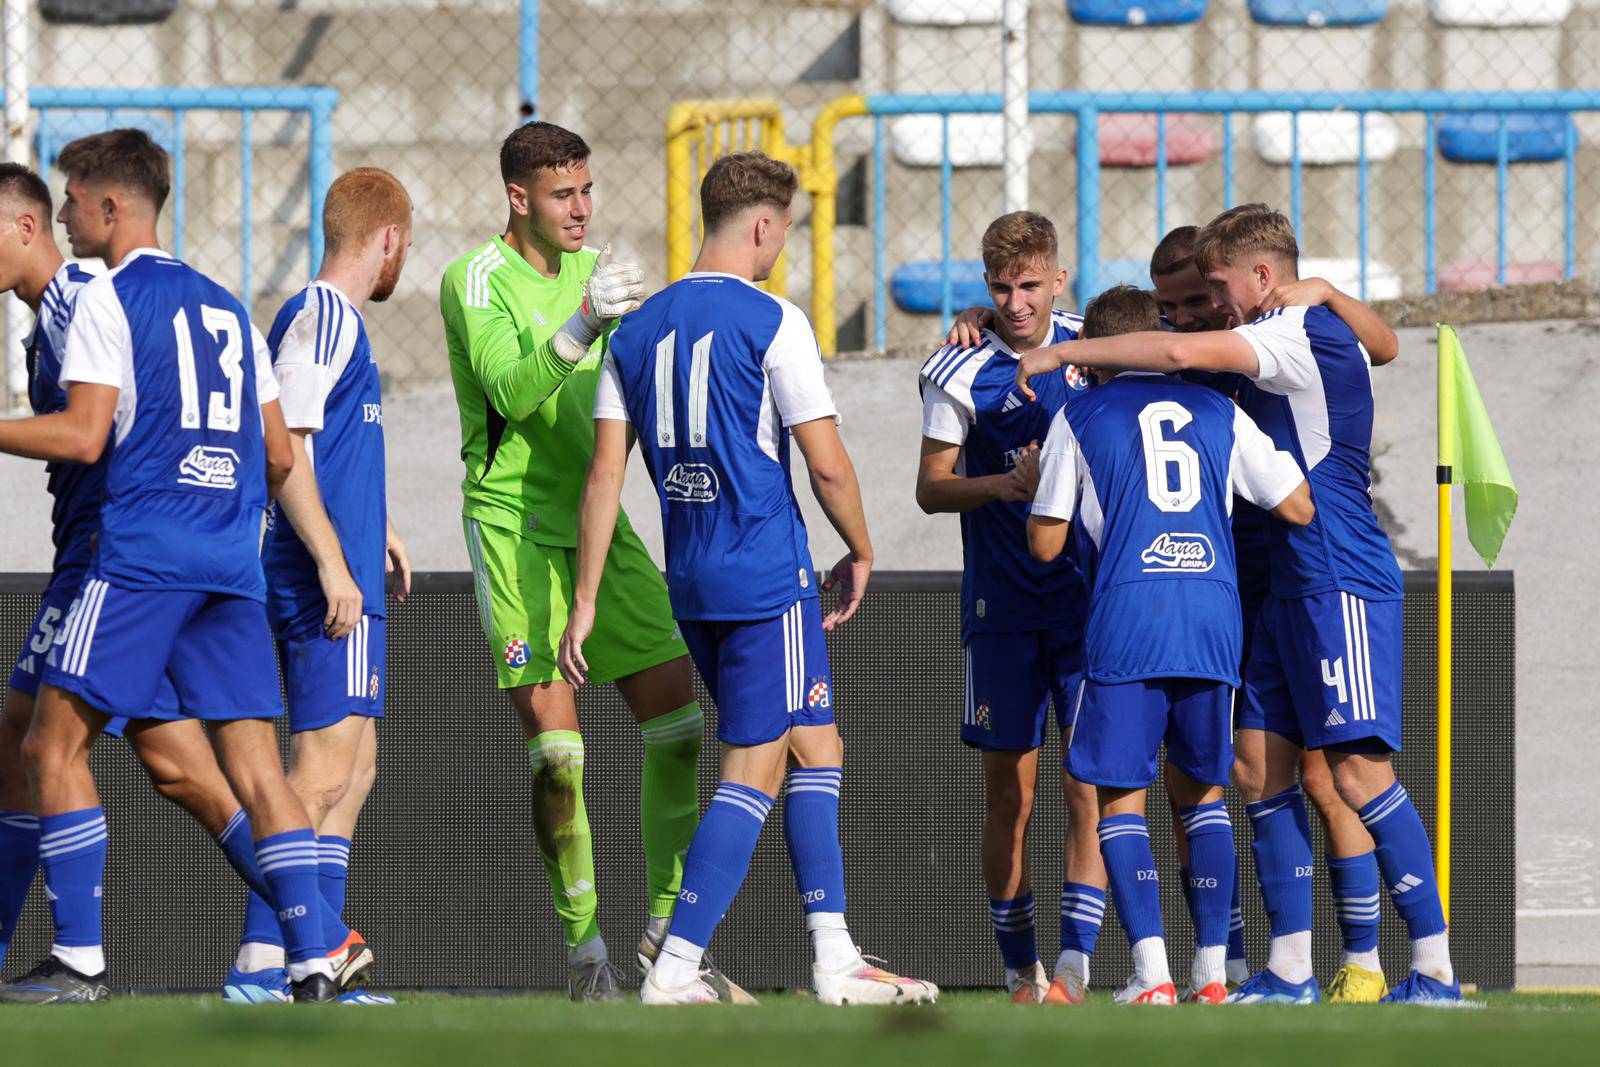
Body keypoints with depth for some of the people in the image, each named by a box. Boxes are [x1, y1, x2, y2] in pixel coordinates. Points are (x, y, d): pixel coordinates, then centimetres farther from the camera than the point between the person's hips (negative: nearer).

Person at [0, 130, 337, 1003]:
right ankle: (312, 962, -7)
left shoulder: (108, 301, -2)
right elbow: (278, 456, 18)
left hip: (141, 559, -7)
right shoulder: (227, 308, 19)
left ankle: (77, 959, -5)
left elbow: (83, 436, -12)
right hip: (231, 566, 7)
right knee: (253, 762, 3)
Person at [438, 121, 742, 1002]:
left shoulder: (593, 270, 14)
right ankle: (584, 940, -1)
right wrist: (583, 323, -35)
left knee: (677, 710, 0)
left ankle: (666, 928, 9)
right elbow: (513, 391, -22)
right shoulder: (477, 282, -9)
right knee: (554, 740, -11)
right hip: (513, 524, -7)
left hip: (596, 520, 7)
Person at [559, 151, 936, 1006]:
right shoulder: (772, 323, -10)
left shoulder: (638, 329, 8)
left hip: (690, 582, 7)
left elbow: (604, 473, 6)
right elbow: (826, 462, -10)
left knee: (815, 750, 15)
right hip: (767, 578, -7)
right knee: (754, 772, -2)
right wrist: (859, 553, 6)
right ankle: (674, 971, -7)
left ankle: (836, 962, 14)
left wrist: (587, 598, 7)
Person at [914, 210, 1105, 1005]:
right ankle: (1022, 975, 14)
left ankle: (1073, 970, -12)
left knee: (1089, 786, -9)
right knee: (1008, 795, 3)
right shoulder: (961, 371, -5)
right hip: (1003, 606, -1)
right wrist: (1006, 484, -19)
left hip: (1090, 601, 1)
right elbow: (931, 488, -4)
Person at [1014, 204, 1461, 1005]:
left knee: (1358, 771, -13)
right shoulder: (1285, 350, 18)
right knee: (1261, 763, 5)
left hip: (1341, 586, -10)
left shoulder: (1309, 332, -12)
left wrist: (1063, 354, -12)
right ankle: (1289, 969, 7)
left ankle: (1436, 966, -11)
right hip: (1288, 592, 10)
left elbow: (1182, 353, -20)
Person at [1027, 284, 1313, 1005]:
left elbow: (1045, 544, 5)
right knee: (1202, 790, 15)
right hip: (1214, 619, 3)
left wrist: (1037, 485, 26)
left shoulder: (1079, 419, 7)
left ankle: (1151, 972, -11)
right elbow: (1299, 508, 14)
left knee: (1120, 796, 2)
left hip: (1126, 620, -3)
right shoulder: (1218, 412, 14)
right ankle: (1212, 970, 9)